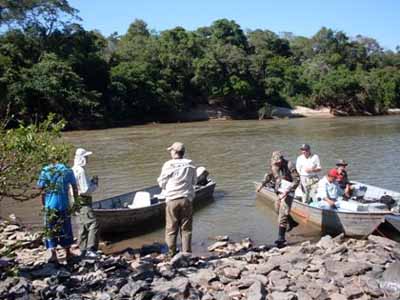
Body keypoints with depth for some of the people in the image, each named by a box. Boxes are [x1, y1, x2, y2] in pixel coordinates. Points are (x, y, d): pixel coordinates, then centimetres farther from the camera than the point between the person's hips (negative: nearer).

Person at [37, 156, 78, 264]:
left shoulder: (45, 170, -5)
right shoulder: (67, 170, 0)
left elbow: (42, 189, -4)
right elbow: (74, 187, 6)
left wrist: (43, 204, 7)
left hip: (50, 204, -1)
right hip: (64, 204, 1)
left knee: (50, 230, 8)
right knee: (65, 229, 14)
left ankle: (53, 254, 0)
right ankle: (68, 253, 24)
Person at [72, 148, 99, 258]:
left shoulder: (74, 170, 13)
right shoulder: (81, 171, -18)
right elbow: (86, 190, -22)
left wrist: (92, 181, 10)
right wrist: (95, 185, -6)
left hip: (79, 202, 11)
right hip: (83, 202, -11)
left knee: (84, 226, 18)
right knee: (93, 224, -16)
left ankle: (83, 250, 26)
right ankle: (90, 249, -20)